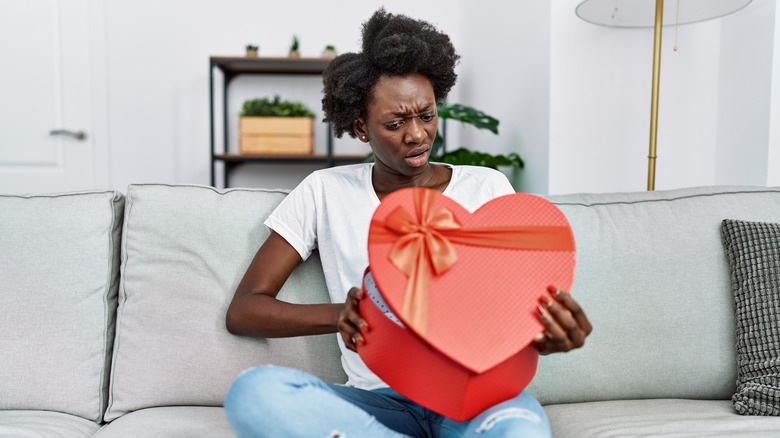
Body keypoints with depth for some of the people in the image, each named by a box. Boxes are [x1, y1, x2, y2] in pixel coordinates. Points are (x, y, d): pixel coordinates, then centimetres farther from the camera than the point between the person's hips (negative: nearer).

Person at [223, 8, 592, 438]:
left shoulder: (488, 188, 7)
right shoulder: (324, 193, 6)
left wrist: (551, 334, -21)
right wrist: (341, 315, -18)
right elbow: (243, 310, 2)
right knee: (252, 392, -30)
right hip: (381, 401, 3)